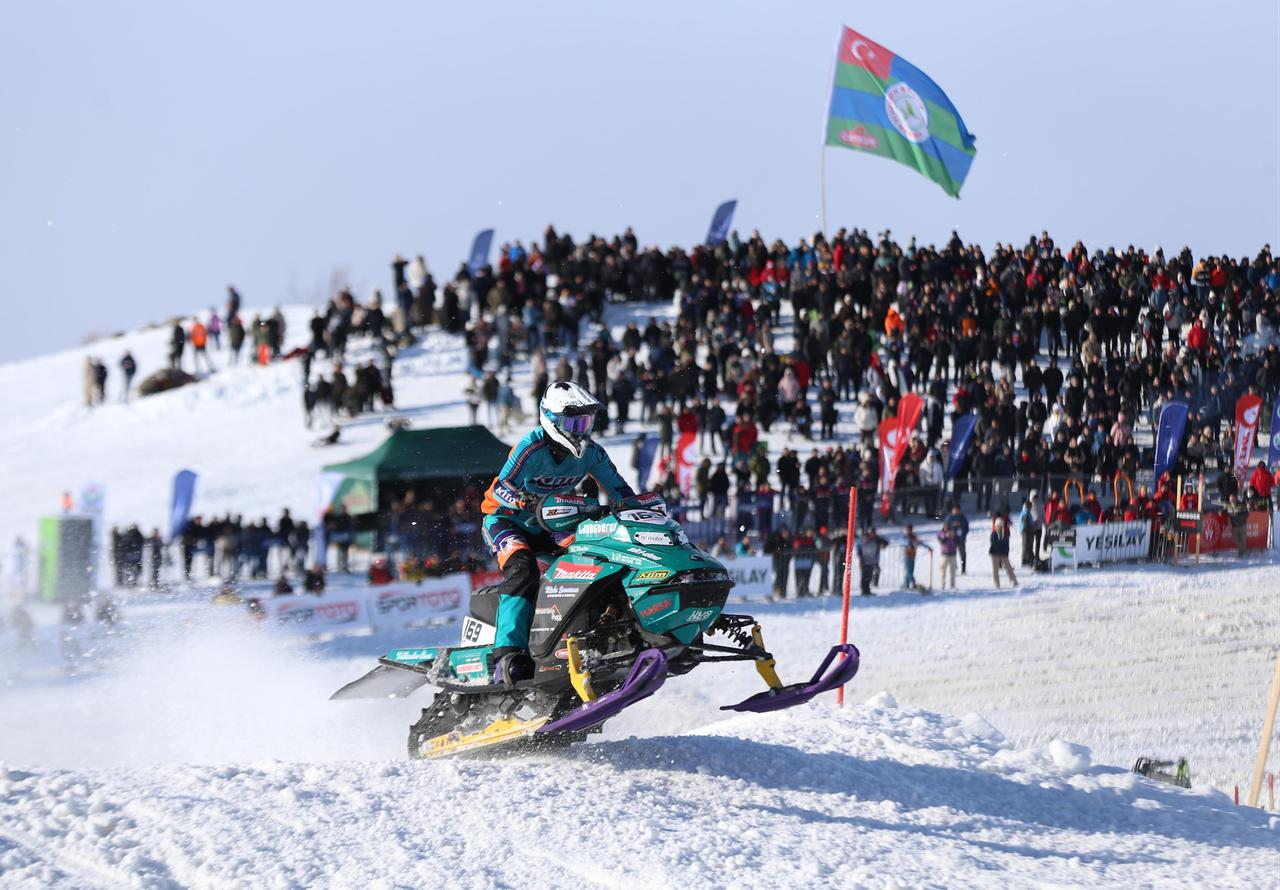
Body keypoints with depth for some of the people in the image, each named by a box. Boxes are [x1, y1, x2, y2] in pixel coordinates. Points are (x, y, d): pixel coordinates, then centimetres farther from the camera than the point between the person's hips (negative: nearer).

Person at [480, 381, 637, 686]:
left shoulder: (590, 452, -5)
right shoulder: (532, 446, -22)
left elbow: (620, 491, 2)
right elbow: (500, 489, -27)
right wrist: (529, 502, -46)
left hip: (547, 528, 6)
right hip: (504, 521, -6)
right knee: (522, 569, -34)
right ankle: (508, 654, -42)